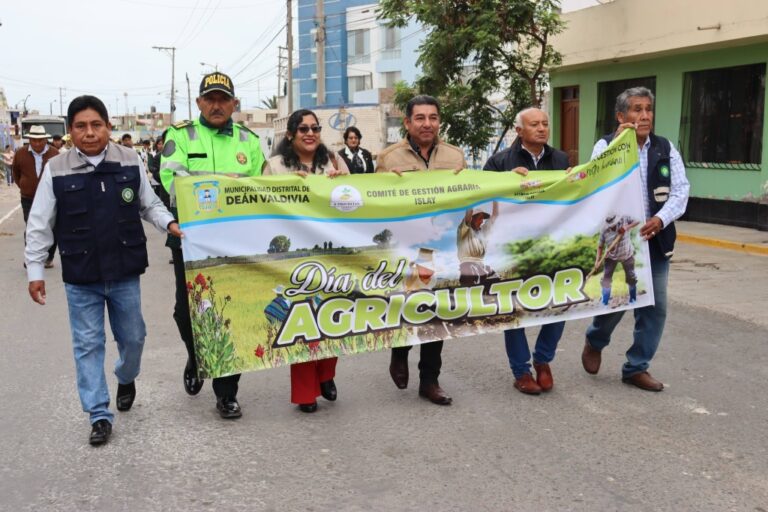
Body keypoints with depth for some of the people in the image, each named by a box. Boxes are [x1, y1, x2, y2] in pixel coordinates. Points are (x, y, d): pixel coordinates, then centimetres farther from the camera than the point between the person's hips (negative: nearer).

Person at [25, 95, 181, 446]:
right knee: (88, 345, 6)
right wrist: (35, 270, 0)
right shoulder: (56, 170, -6)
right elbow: (40, 225, 0)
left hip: (124, 273, 1)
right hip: (80, 278, -1)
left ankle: (126, 379, 47)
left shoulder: (130, 162, -3)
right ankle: (100, 415, 17)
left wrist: (170, 224, -10)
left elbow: (149, 205, 8)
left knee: (133, 337, 15)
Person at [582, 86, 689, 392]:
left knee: (654, 306, 5)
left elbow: (680, 191, 1)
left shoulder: (666, 149, 6)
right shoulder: (606, 145, -3)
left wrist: (660, 219, -15)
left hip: (655, 240, 4)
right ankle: (594, 341, 32)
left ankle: (636, 367, 19)